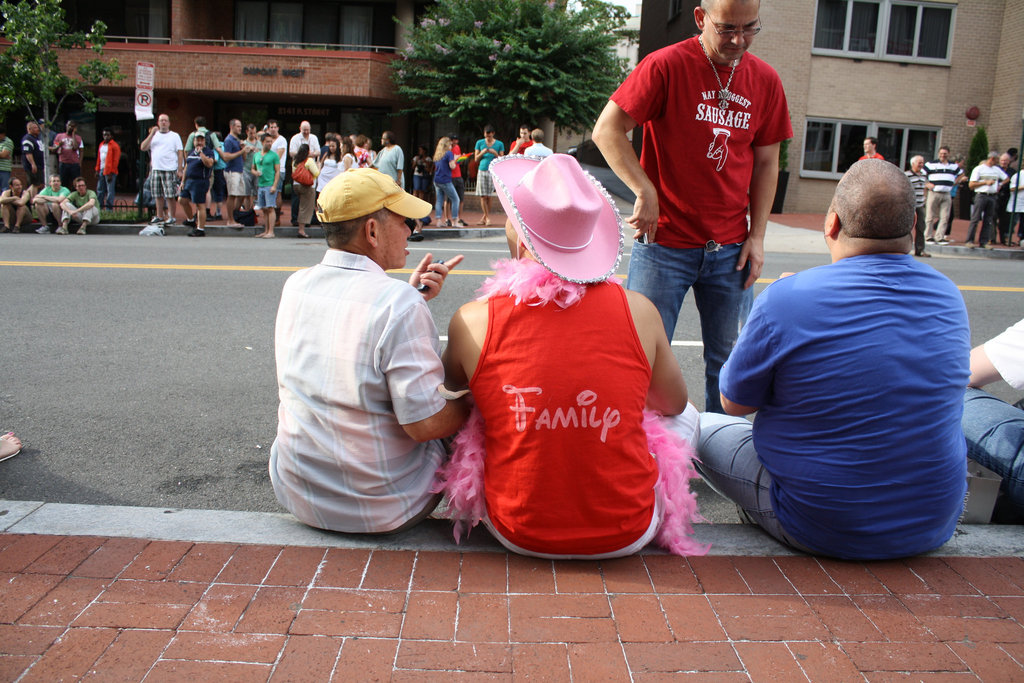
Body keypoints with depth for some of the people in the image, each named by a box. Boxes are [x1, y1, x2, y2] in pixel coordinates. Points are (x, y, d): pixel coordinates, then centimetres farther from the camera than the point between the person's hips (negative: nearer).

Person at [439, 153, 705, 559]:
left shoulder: (472, 322, -14)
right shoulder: (639, 312, -13)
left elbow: (451, 382, 11)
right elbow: (673, 402, 7)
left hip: (519, 534, 0)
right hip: (626, 535, 0)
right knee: (686, 417, 26)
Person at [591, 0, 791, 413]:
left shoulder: (765, 80, 6)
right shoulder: (666, 65, -8)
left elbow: (766, 163, 11)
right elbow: (607, 130, -11)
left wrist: (757, 236, 4)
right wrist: (645, 192, -19)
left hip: (731, 249, 4)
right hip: (664, 241, -4)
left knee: (727, 357, 11)